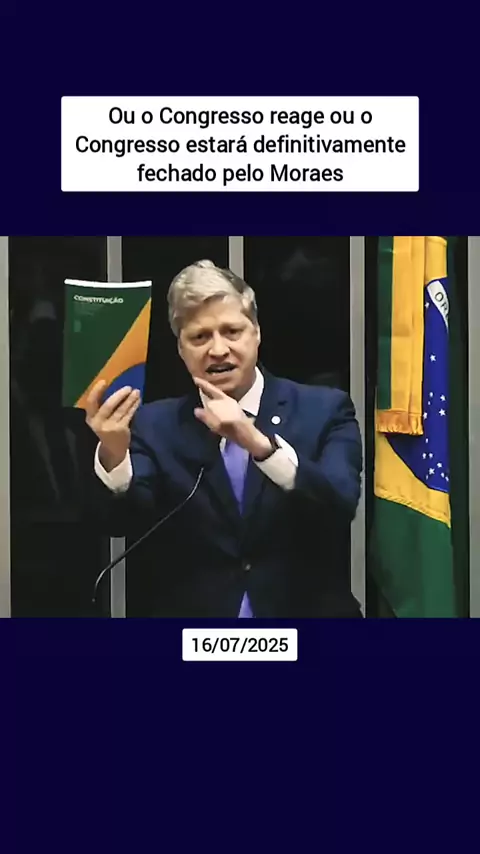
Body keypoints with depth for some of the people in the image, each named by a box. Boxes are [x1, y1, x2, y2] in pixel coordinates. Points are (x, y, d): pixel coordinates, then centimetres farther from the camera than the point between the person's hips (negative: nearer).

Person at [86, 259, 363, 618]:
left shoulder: (324, 410, -1)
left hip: (305, 610, 0)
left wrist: (259, 443, -29)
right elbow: (126, 519, -10)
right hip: (192, 626, 0)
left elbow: (341, 505, -16)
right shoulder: (155, 425, 3)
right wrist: (112, 454, -29)